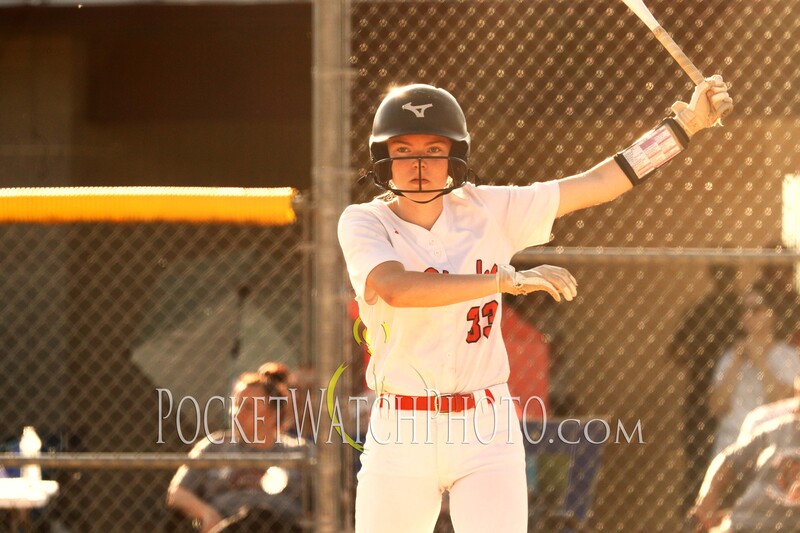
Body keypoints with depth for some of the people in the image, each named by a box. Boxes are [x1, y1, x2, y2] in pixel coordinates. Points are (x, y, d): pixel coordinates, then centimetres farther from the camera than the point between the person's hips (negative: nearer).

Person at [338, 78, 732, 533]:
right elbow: (396, 288, -26)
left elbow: (597, 185, 5)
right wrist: (507, 280, -32)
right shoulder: (364, 223, -5)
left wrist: (687, 122, 1)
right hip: (401, 435, -1)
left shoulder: (487, 212, 3)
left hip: (486, 429, 1)